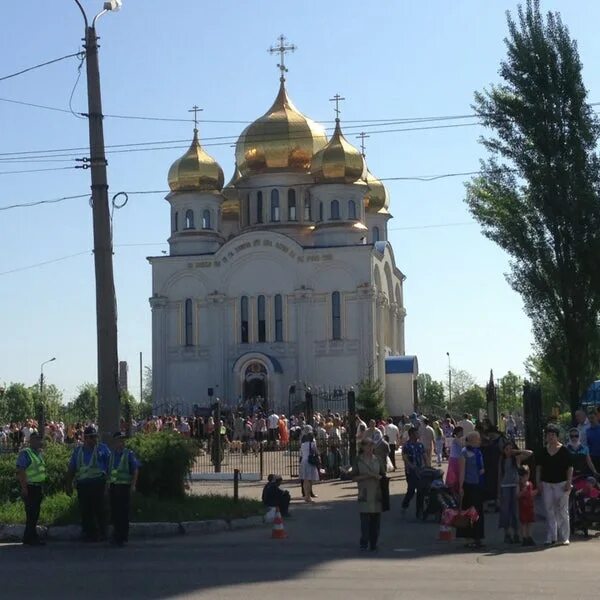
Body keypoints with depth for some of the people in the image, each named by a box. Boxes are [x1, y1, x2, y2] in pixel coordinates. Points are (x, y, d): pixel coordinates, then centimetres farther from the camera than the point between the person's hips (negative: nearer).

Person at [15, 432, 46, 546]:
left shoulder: (39, 453, 16)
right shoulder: (25, 453, -11)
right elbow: (20, 472, -17)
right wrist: (24, 488, -22)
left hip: (38, 487, 9)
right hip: (29, 488, -9)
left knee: (35, 514, 11)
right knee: (31, 513, -8)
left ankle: (29, 537, 19)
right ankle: (31, 537, -4)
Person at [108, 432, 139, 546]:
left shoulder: (129, 454, -3)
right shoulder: (112, 454, 11)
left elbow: (135, 470, -3)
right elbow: (109, 471, 17)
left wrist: (133, 485, -11)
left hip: (124, 486, -5)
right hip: (113, 486, 5)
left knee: (123, 512, -4)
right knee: (114, 511, 8)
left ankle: (123, 537, 2)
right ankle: (116, 536, 20)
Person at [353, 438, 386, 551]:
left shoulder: (376, 460, 10)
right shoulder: (358, 460, 1)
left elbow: (383, 475, 12)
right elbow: (354, 477, -3)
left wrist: (377, 476, -9)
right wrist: (366, 476, -15)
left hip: (376, 494, 3)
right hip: (364, 495, -3)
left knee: (376, 519, 4)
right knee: (365, 518, -9)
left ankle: (373, 544, 12)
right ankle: (364, 543, -1)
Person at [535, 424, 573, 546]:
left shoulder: (564, 450, -3)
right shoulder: (542, 451, 7)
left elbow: (570, 467, -3)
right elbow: (539, 467, 12)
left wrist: (569, 482, -10)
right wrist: (538, 482, 4)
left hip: (561, 483, -3)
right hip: (546, 484, 3)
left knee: (562, 511, 0)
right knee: (549, 511, 4)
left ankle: (564, 537, 5)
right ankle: (551, 537, 9)